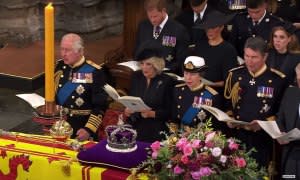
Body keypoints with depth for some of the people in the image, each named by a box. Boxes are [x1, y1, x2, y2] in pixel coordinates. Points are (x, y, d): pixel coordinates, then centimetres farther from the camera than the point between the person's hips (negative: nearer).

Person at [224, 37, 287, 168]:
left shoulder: (278, 79, -6)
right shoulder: (234, 75, 4)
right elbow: (227, 103, 15)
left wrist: (264, 123, -14)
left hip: (263, 139, -2)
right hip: (237, 135, 3)